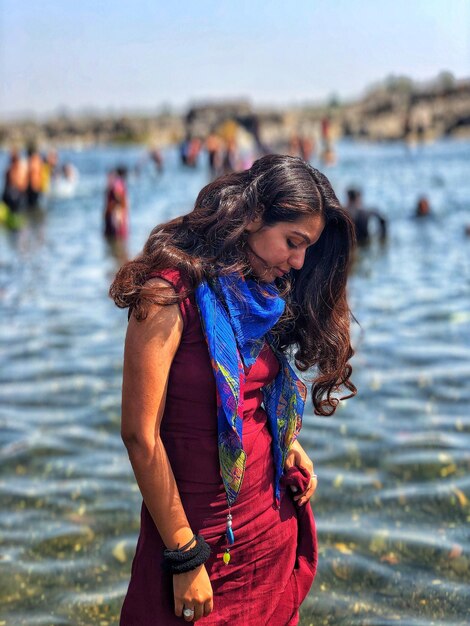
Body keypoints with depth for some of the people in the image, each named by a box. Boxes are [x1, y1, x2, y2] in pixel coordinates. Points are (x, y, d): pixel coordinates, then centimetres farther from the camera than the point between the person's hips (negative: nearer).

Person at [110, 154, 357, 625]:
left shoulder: (262, 295, 4)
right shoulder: (172, 293, -19)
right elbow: (141, 435, -20)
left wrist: (287, 442, 0)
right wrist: (185, 558, -16)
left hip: (275, 516, 7)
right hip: (202, 529, -6)